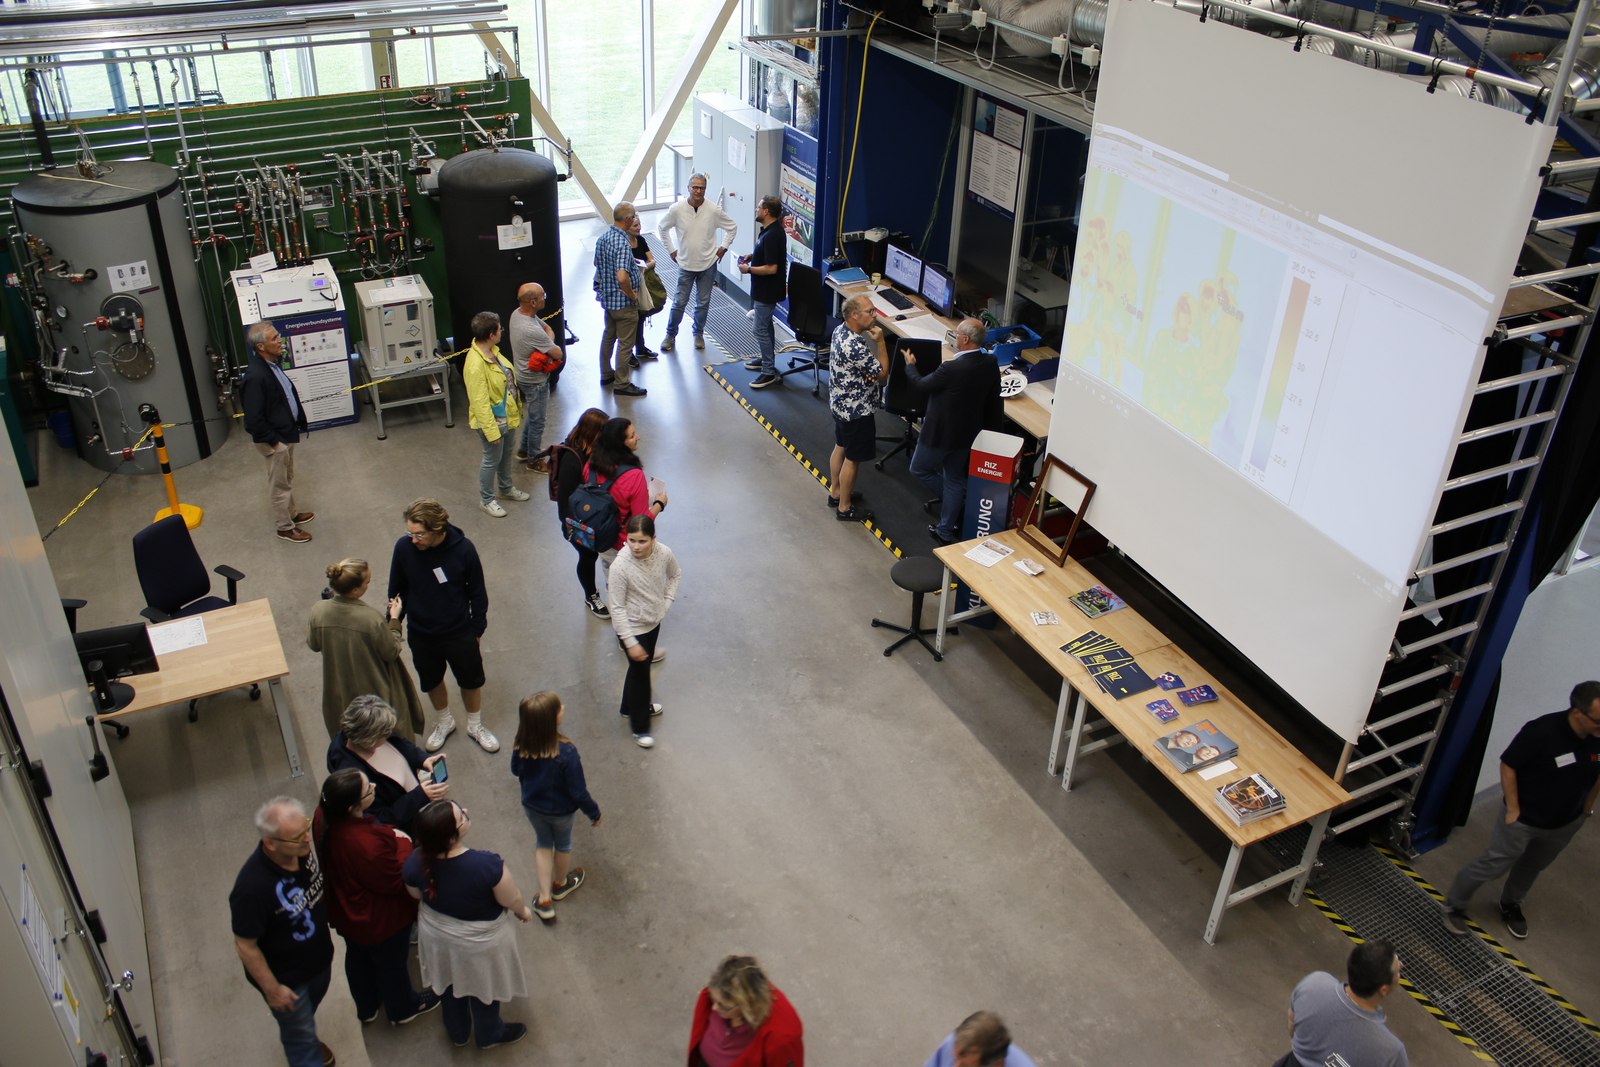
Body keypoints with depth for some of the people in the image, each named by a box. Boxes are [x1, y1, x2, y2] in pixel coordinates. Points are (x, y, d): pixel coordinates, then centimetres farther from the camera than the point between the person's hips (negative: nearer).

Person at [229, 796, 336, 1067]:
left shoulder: (302, 850, -21)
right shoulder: (252, 888, -41)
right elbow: (245, 946, -26)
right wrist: (272, 989, -16)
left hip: (319, 956, 7)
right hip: (287, 978, -6)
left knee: (311, 1007, 34)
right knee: (301, 1038, 18)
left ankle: (307, 1042, 63)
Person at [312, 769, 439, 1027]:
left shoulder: (324, 817, -22)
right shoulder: (367, 844, -46)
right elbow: (394, 882, -28)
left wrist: (388, 834, -8)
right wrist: (402, 843, -19)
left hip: (344, 912, 7)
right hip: (379, 919, -7)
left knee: (357, 958, 32)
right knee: (392, 964, 23)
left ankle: (366, 1008, 60)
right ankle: (403, 1010, 52)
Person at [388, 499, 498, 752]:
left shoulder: (463, 548, -23)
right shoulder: (403, 548, -19)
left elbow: (477, 592, -7)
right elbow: (397, 591, -2)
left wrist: (478, 629, 0)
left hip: (460, 634, -1)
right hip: (421, 636, 2)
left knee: (471, 681, 17)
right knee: (431, 682, 22)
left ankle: (475, 726, 43)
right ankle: (444, 723, 49)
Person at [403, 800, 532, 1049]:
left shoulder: (414, 863, -29)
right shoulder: (488, 865, -42)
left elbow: (416, 894, -6)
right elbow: (511, 900, -23)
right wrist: (523, 912, 1)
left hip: (435, 934, 4)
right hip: (481, 943, -3)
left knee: (449, 985, 33)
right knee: (484, 989, 28)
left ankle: (458, 1033, 59)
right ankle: (489, 1035, 56)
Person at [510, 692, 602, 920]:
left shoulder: (521, 747, -24)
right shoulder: (566, 752, -37)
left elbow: (516, 771, -2)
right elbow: (578, 791, -26)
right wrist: (594, 812, -10)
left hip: (532, 806, 3)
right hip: (561, 810, -3)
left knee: (543, 844, 28)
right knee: (563, 844, 27)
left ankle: (545, 899, 32)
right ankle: (560, 884, 53)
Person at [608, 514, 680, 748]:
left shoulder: (664, 553, -18)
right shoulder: (620, 567, -31)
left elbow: (673, 575, 7)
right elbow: (616, 608, -23)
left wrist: (666, 602, -1)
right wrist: (631, 643, -20)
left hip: (654, 622, 5)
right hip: (633, 628, -5)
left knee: (643, 666, 26)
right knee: (639, 672, 10)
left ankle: (633, 706, 53)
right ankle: (640, 727, 32)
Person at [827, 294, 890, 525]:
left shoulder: (840, 330, -3)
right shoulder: (856, 347, -33)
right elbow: (883, 373, -22)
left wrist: (867, 373, -7)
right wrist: (880, 342, -20)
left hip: (840, 403, 10)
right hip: (855, 410, -10)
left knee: (840, 447, 24)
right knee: (852, 459, 5)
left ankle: (836, 492, 42)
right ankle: (844, 508, 18)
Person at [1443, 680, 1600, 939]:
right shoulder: (1542, 731, -33)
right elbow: (1508, 766, -20)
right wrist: (1513, 809, -17)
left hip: (1567, 822, 5)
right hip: (1524, 819, -5)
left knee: (1533, 866, 26)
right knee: (1493, 865, 5)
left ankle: (1511, 905, 51)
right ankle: (1454, 906, 26)